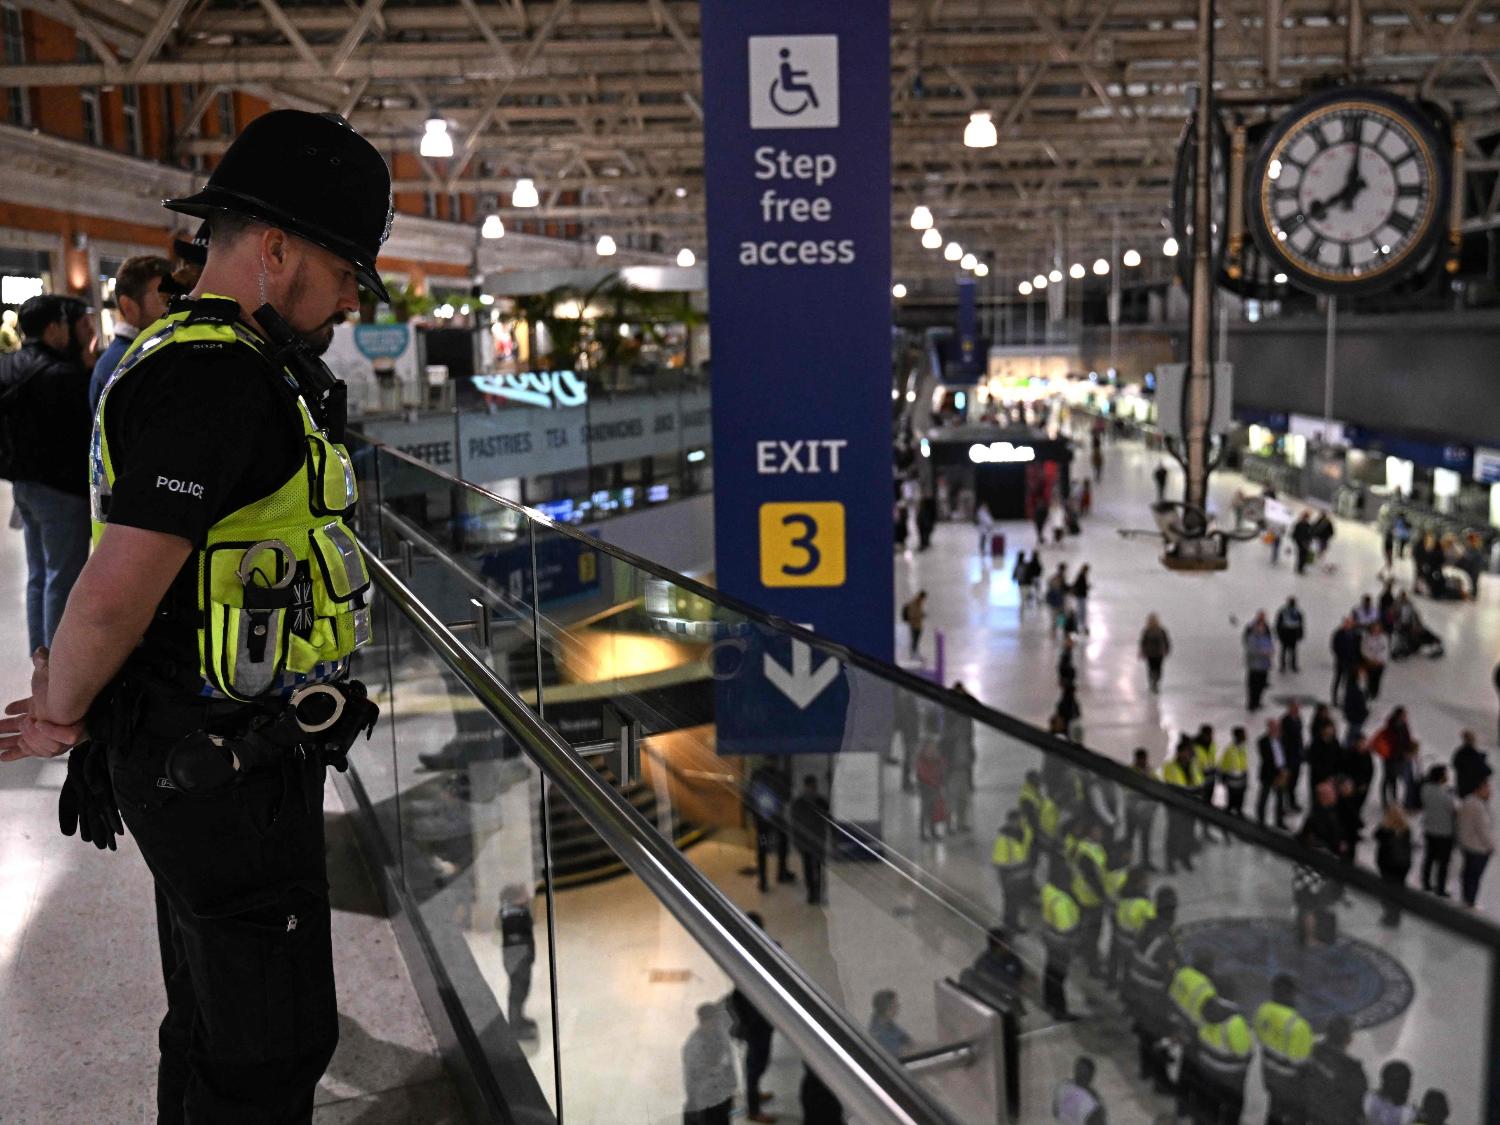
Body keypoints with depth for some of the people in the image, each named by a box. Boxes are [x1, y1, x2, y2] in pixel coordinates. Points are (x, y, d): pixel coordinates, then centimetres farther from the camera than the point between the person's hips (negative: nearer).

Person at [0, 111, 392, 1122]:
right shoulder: (218, 378, -22)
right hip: (225, 772, -10)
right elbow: (116, 592, -26)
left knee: (215, 1021, 23)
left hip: (204, 761, 10)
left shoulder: (195, 361, 13)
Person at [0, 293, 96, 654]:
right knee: (63, 578, -1)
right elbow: (90, 425, -18)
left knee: (39, 574, 18)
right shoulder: (63, 374, -22)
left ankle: (41, 655, 27)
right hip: (62, 487, -9)